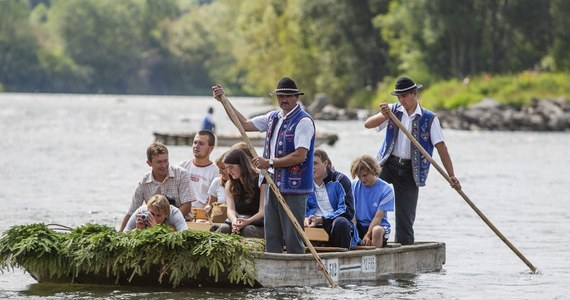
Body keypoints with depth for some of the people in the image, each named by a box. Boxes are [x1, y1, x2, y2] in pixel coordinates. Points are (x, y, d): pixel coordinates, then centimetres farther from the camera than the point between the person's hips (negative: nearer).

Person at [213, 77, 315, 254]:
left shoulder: (303, 121, -9)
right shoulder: (273, 118, 14)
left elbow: (300, 156, -17)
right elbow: (245, 125, 21)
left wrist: (270, 163, -15)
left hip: (293, 187, -8)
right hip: (273, 184, 8)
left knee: (293, 239, -6)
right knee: (271, 238, 9)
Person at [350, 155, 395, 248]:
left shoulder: (386, 190, -9)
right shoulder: (354, 185, 2)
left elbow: (378, 217, -13)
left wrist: (368, 235, -24)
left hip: (378, 225, -3)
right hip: (359, 226, 3)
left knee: (377, 230, -39)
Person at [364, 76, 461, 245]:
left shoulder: (429, 119, 0)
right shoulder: (393, 111, 7)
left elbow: (441, 147, -5)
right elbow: (368, 124, -4)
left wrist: (451, 176, -13)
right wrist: (384, 116, -25)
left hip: (410, 170, -1)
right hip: (388, 163, 1)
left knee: (406, 216, 0)